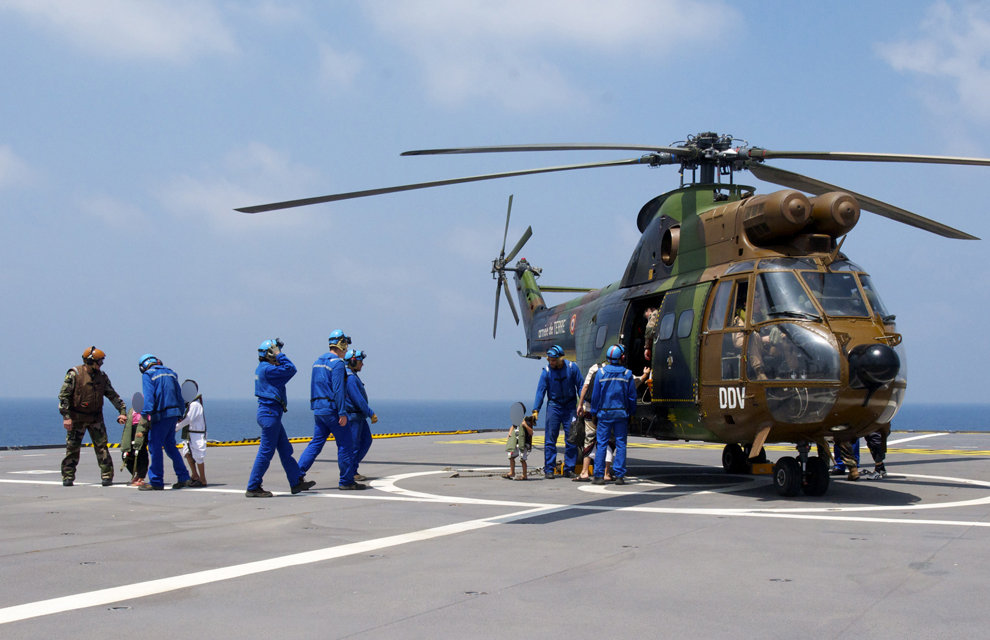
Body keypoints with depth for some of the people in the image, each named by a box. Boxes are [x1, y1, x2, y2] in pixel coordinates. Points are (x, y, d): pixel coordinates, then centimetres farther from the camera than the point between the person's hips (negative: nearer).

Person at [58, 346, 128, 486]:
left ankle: (107, 476, 0)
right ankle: (68, 477, 11)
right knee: (72, 448, 1)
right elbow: (63, 396, -10)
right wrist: (66, 416, -17)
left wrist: (122, 411, 2)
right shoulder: (74, 374, -9)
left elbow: (113, 395, 12)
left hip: (96, 418, 3)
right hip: (77, 419, -3)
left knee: (102, 446, -3)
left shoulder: (102, 376, 6)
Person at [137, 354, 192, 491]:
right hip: (174, 413, 7)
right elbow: (179, 396, 19)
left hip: (161, 416, -7)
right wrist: (180, 415, 23)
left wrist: (145, 415, -17)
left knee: (155, 447, -1)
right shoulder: (170, 373, 19)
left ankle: (156, 482, 0)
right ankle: (183, 477, 16)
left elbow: (148, 397, -13)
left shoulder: (148, 375, -1)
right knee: (170, 445, 17)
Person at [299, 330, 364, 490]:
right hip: (332, 409, -8)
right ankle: (346, 481, 2)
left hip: (318, 409, 8)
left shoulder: (318, 361, 15)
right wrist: (342, 413, -19)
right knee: (345, 444, 0)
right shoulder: (337, 363, -13)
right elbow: (338, 390, -19)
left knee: (316, 443, 10)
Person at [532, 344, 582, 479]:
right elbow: (540, 391, -7)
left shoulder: (572, 367, -6)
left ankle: (569, 469, 9)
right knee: (550, 439, -4)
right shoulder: (546, 371, -7)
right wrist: (536, 410, -14)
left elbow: (580, 387, 2)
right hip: (554, 405, -1)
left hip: (570, 406, 1)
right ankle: (549, 469, 1)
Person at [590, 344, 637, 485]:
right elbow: (632, 396, 2)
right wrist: (631, 413, 13)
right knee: (621, 444, 5)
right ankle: (619, 476, 3)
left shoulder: (601, 372, -3)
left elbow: (595, 394, 0)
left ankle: (599, 475, 1)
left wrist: (594, 412, 8)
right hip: (621, 413, 0)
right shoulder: (627, 374, -2)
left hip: (605, 413, 0)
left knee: (601, 444, 2)